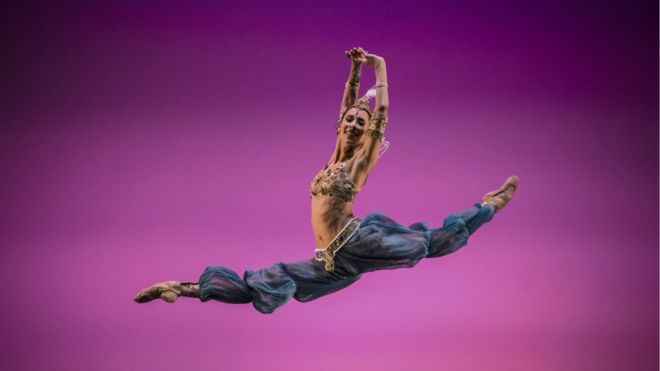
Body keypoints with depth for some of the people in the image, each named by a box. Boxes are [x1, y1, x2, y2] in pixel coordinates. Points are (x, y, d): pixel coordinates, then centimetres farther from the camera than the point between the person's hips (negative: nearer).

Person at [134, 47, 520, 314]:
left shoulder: (362, 160, 2)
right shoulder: (337, 157, 20)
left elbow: (382, 110, -3)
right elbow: (347, 106, 27)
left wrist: (378, 65, 6)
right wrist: (355, 69, 20)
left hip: (357, 244, -5)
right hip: (334, 263, 5)